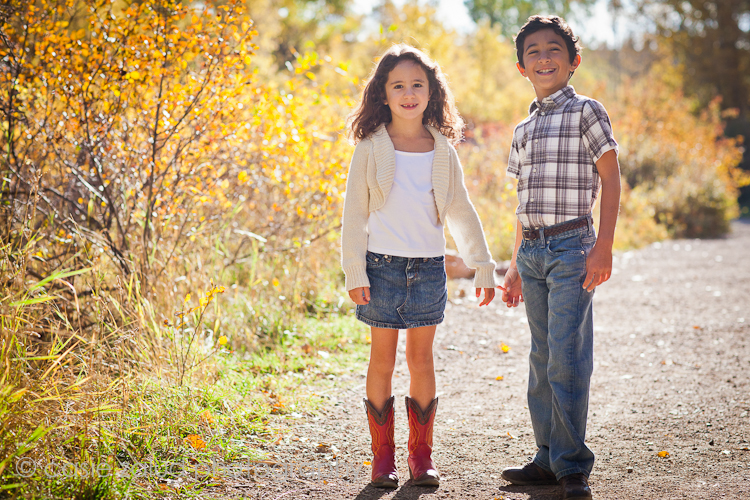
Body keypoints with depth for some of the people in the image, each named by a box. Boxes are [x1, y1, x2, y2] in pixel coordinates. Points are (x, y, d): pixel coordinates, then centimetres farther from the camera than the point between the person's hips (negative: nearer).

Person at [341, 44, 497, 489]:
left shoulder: (443, 150, 6)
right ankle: (383, 455, 13)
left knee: (422, 358, 7)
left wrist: (483, 266, 10)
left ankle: (422, 454, 17)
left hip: (429, 266, 2)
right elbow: (355, 212, -1)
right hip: (383, 264, -2)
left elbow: (461, 211, 12)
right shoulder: (371, 148, -1)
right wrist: (354, 272, -7)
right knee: (382, 359, 4)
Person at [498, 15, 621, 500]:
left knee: (566, 358, -9)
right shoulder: (524, 129, 16)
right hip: (533, 251, 6)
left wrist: (603, 246, -14)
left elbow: (610, 179, -5)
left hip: (572, 247, -6)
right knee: (543, 358, 10)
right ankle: (549, 459, 17)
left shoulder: (586, 111, -2)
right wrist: (517, 263, 19)